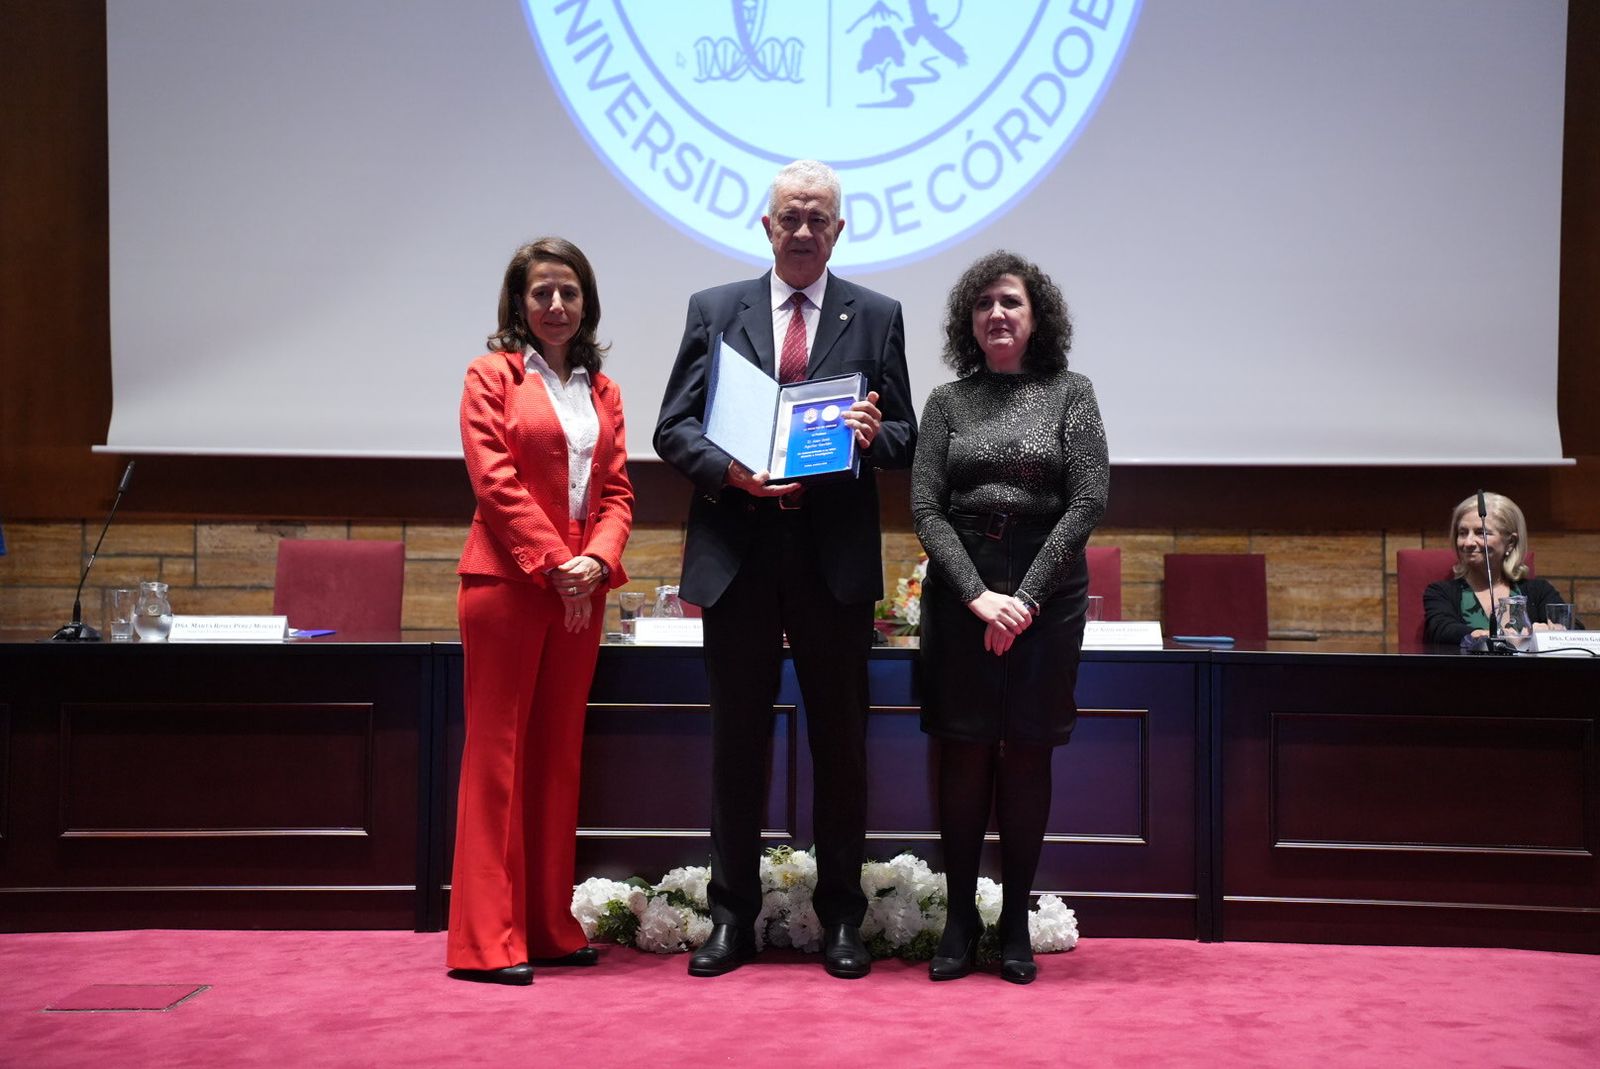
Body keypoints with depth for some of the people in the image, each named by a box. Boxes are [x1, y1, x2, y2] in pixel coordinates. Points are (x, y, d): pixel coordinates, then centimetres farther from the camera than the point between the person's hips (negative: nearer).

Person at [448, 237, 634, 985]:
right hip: (507, 581, -5)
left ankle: (551, 927, 17)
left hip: (581, 590, 5)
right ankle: (487, 941, 2)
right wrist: (555, 565, -14)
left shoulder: (602, 390, 16)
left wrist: (597, 562, -9)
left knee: (559, 755, 9)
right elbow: (496, 482, -9)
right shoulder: (493, 375, 1)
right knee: (496, 754, -2)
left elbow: (617, 492, 10)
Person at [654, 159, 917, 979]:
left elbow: (905, 438, 7)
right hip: (737, 556, 0)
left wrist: (872, 434, -16)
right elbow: (673, 428, 4)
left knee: (840, 740, 7)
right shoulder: (713, 311, 8)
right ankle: (732, 917, 18)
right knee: (737, 739, 7)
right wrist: (729, 470, -15)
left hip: (836, 560, 0)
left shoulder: (877, 317, 8)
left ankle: (842, 919, 19)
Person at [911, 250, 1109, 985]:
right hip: (959, 594, 1)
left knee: (1027, 754, 2)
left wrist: (1026, 597, -11)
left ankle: (1016, 924, 12)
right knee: (965, 754, 1)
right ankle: (960, 919, 10)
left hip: (1047, 592, -1)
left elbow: (1089, 499, -3)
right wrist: (978, 596, -12)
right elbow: (926, 507, 1)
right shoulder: (947, 401, 9)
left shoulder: (1070, 394, 5)